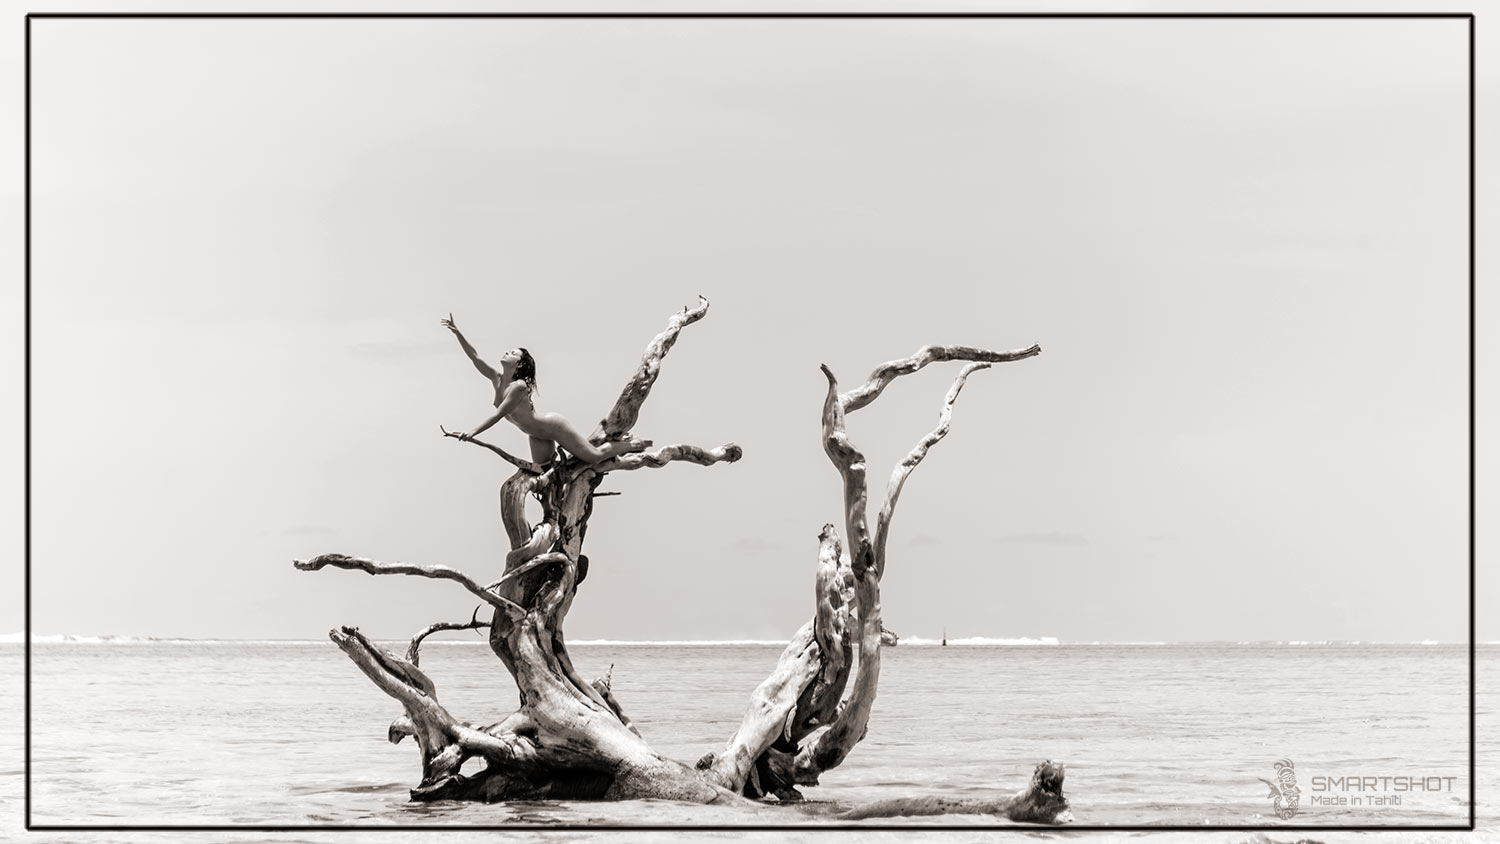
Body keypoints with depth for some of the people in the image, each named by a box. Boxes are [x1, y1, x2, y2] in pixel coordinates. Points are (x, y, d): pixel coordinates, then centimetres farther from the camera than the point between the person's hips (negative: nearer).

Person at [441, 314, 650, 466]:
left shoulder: (518, 387, -29)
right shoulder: (497, 378, -7)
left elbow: (498, 415, -32)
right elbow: (475, 357, -10)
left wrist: (473, 433, -32)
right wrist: (457, 333, -19)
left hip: (553, 426, -9)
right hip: (538, 435, 9)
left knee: (595, 456, -4)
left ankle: (632, 445, 18)